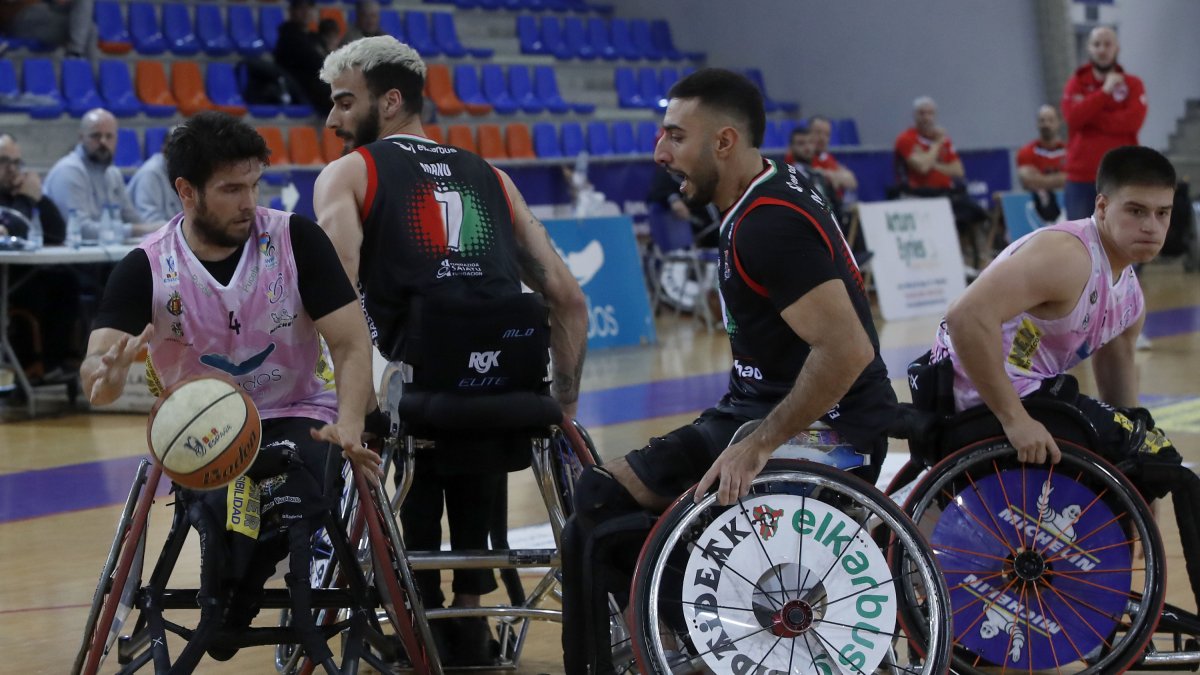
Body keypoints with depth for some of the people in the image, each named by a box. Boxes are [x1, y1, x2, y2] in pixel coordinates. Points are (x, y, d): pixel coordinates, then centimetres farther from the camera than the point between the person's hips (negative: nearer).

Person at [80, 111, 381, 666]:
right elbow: (96, 377, -17)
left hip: (297, 418, 0)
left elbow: (350, 342, -8)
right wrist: (109, 369, -44)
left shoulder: (295, 239, -7)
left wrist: (349, 424, -28)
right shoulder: (145, 268, -7)